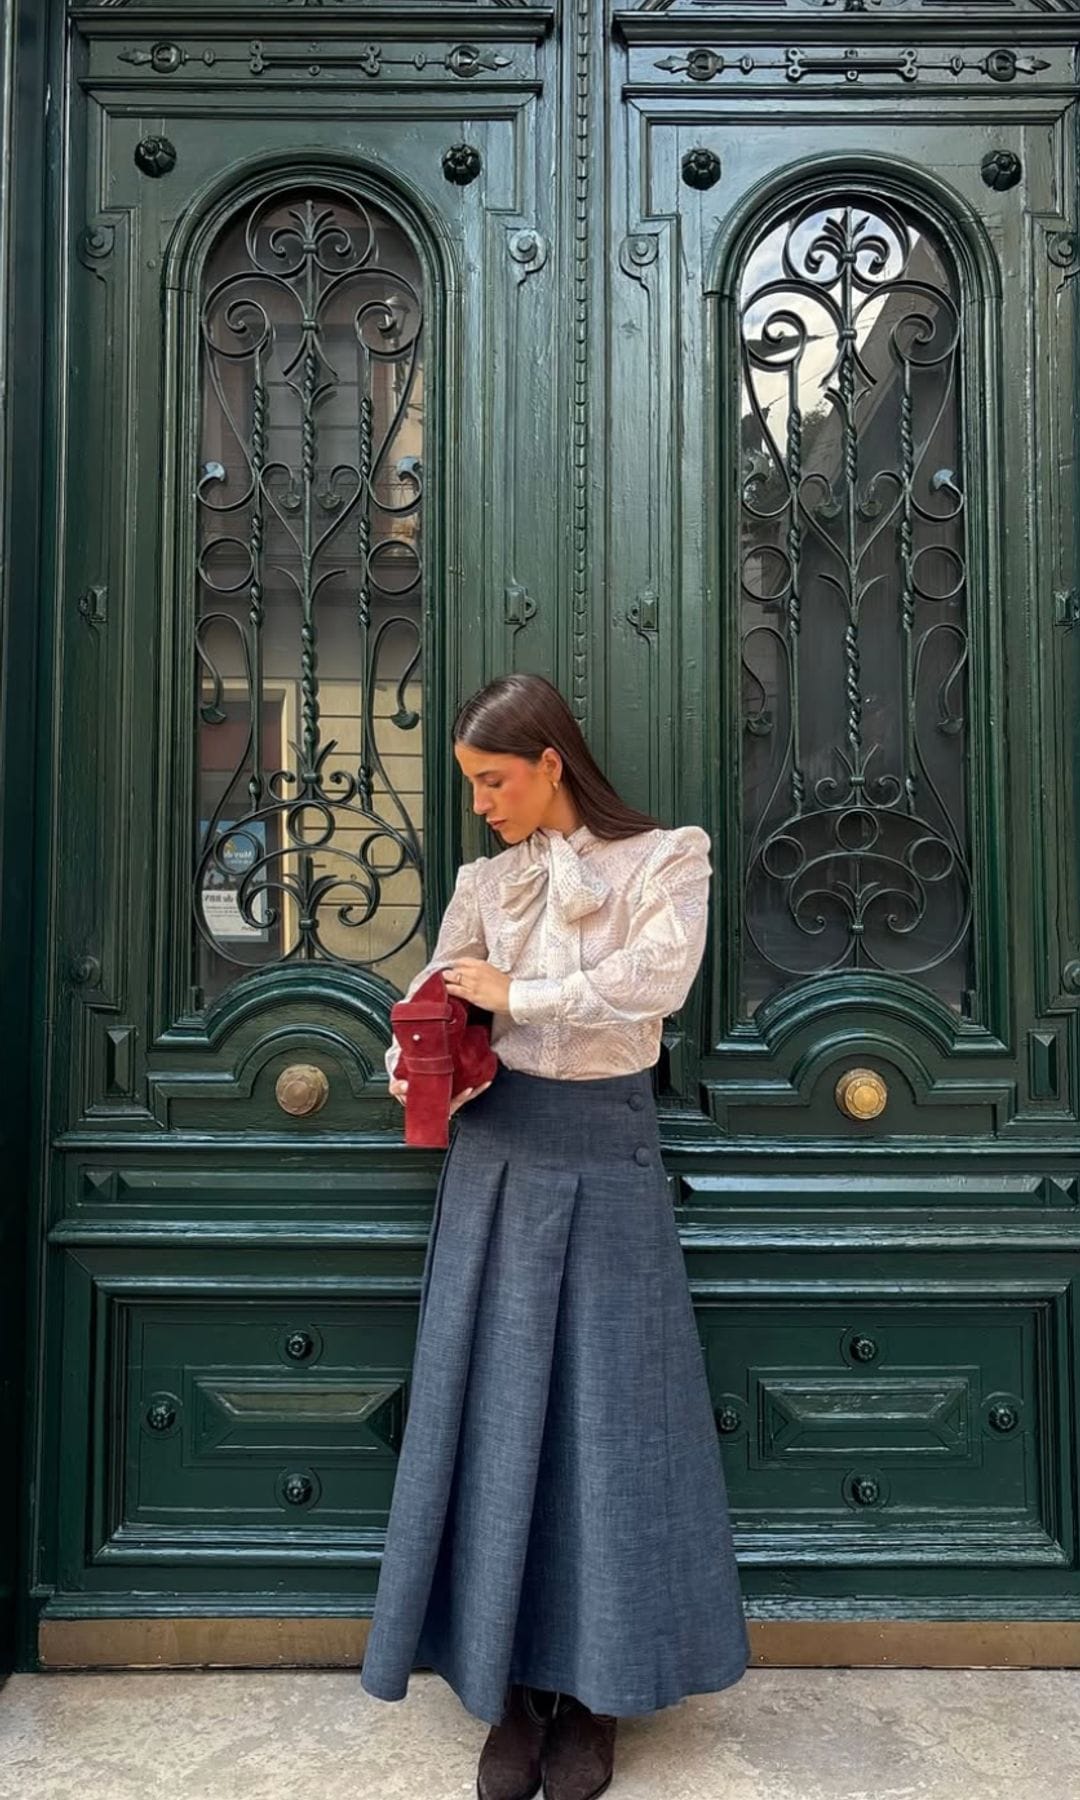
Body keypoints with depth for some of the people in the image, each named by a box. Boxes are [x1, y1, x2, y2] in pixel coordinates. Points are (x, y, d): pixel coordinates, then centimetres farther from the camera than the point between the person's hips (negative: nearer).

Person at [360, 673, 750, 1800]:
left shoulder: (664, 859, -2)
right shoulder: (484, 881, 8)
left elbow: (656, 979, -18)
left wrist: (516, 995, -13)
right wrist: (417, 1072, -16)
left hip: (605, 1152, -3)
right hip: (499, 1149, 3)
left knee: (604, 1406, 5)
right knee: (493, 1404, 5)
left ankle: (594, 1690, 21)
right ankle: (513, 1683, 20)